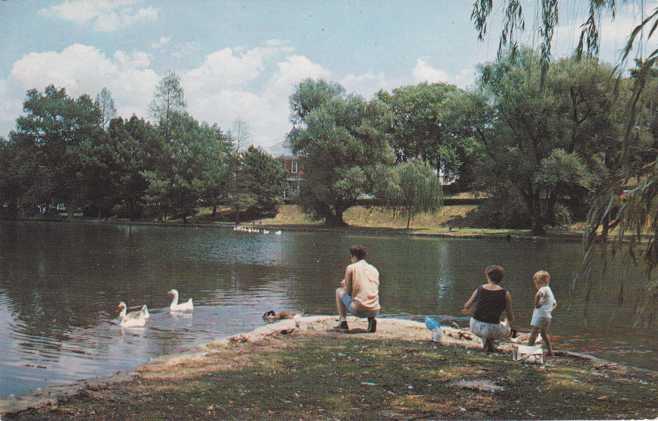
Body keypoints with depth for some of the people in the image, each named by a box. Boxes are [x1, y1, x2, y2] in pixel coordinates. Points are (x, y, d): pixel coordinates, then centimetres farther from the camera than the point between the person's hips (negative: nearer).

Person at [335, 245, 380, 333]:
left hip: (358, 310, -4)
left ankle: (343, 323, 14)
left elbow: (348, 291, 4)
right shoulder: (374, 269, 17)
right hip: (375, 311, 4)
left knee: (339, 291, 21)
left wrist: (345, 284, 28)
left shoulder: (351, 267, 3)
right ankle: (372, 319, 12)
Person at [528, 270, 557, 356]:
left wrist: (536, 304, -24)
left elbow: (538, 295, -36)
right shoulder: (550, 290, 19)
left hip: (540, 315, -10)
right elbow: (555, 303, 30)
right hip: (548, 316, 10)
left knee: (533, 332, -6)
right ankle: (550, 351, 26)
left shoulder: (543, 289, -11)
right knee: (544, 333, 22)